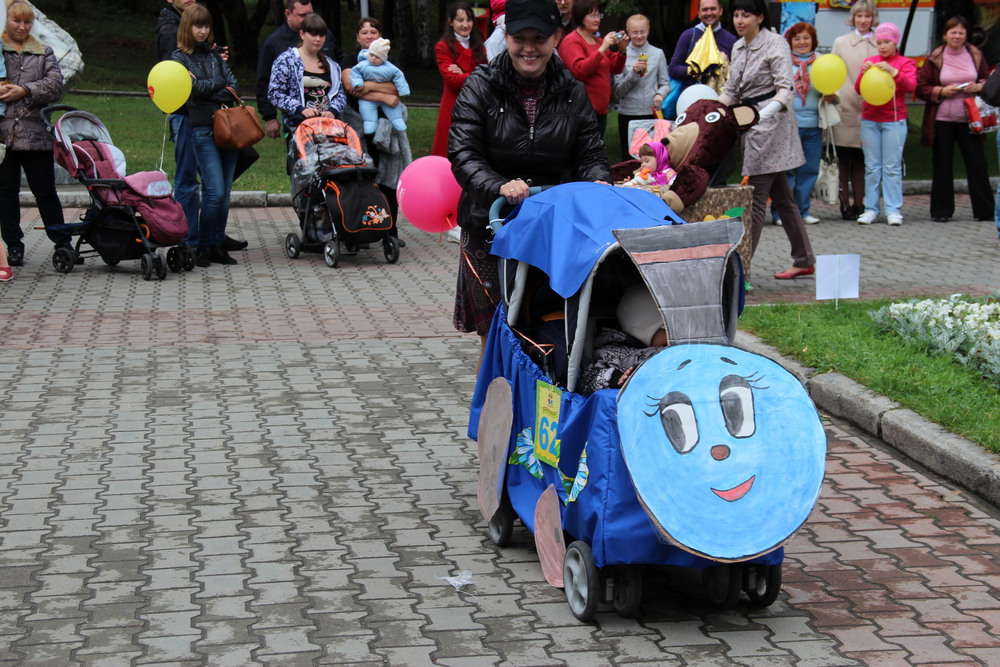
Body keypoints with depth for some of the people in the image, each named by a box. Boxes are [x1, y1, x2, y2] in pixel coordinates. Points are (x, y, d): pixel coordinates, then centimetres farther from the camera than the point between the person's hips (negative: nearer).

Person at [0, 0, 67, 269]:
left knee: (46, 192, 2)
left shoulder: (43, 53, 13)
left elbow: (56, 83, 1)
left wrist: (25, 91, -12)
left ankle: (62, 243, 10)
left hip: (36, 133, 0)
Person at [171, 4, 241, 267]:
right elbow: (195, 87, -11)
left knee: (224, 191, 4)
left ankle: (217, 245, 11)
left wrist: (214, 95, -10)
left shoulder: (215, 55, 17)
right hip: (202, 129, -5)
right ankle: (202, 247, -2)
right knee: (215, 191, -13)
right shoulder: (180, 57, 4)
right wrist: (221, 86, 1)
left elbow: (234, 87, 6)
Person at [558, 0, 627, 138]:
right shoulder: (571, 41, -6)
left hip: (601, 110, 8)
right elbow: (579, 71, -20)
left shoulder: (598, 41, 18)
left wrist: (621, 50, 0)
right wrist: (602, 49, -22)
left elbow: (615, 69, 19)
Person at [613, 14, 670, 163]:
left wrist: (660, 94, -15)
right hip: (627, 113, 0)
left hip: (651, 112, 0)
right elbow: (618, 90, -1)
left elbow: (665, 83, 6)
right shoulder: (623, 55, 2)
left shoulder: (658, 54, 5)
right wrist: (633, 72, -14)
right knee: (628, 156, 6)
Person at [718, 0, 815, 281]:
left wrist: (768, 111, -34)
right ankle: (804, 260, 21)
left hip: (771, 122, -8)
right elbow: (731, 90, 19)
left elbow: (785, 88, -18)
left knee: (755, 197, -10)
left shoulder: (775, 45, -10)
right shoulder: (738, 47, 14)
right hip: (750, 121, 8)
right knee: (781, 196, 13)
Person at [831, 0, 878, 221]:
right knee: (844, 159, 1)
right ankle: (845, 203, 7)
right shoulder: (841, 43, 9)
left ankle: (859, 203, 11)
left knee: (861, 160, 5)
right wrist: (833, 94, -8)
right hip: (846, 109, -1)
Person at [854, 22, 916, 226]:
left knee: (892, 167, -4)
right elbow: (858, 89, 3)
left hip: (894, 121, -3)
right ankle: (870, 209, 3)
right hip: (870, 120, 3)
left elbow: (911, 86, -13)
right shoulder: (870, 62, 11)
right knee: (872, 167, 2)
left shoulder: (905, 63, 3)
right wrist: (864, 73, -16)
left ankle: (894, 210, -3)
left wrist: (893, 71, -27)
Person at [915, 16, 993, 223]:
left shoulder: (976, 56, 6)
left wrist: (979, 86, -6)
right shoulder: (934, 59, 0)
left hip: (969, 119, 1)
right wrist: (941, 92, -15)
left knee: (978, 164, 0)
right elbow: (920, 88, 0)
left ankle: (985, 210, 7)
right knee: (942, 166, 5)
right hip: (942, 120, -1)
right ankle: (941, 211, 12)